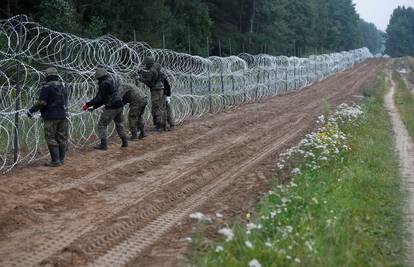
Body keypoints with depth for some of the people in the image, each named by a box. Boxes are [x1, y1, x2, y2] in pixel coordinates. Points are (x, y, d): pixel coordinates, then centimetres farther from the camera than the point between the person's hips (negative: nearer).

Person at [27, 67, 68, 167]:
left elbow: (42, 102, -18)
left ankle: (55, 161, -4)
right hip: (62, 116, 7)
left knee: (51, 139, -1)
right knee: (62, 138, 11)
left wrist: (32, 110, -8)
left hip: (51, 117, -7)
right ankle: (61, 159, 15)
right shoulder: (63, 87, 11)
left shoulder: (46, 87, -11)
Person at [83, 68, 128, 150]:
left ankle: (103, 144, -4)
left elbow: (98, 98, -17)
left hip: (111, 108, -9)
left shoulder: (104, 84, -16)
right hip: (119, 106, 9)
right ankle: (125, 142, 27)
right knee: (119, 124, 24)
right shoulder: (111, 82, 14)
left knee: (102, 125, 0)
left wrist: (87, 105, -11)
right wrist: (94, 107, 18)